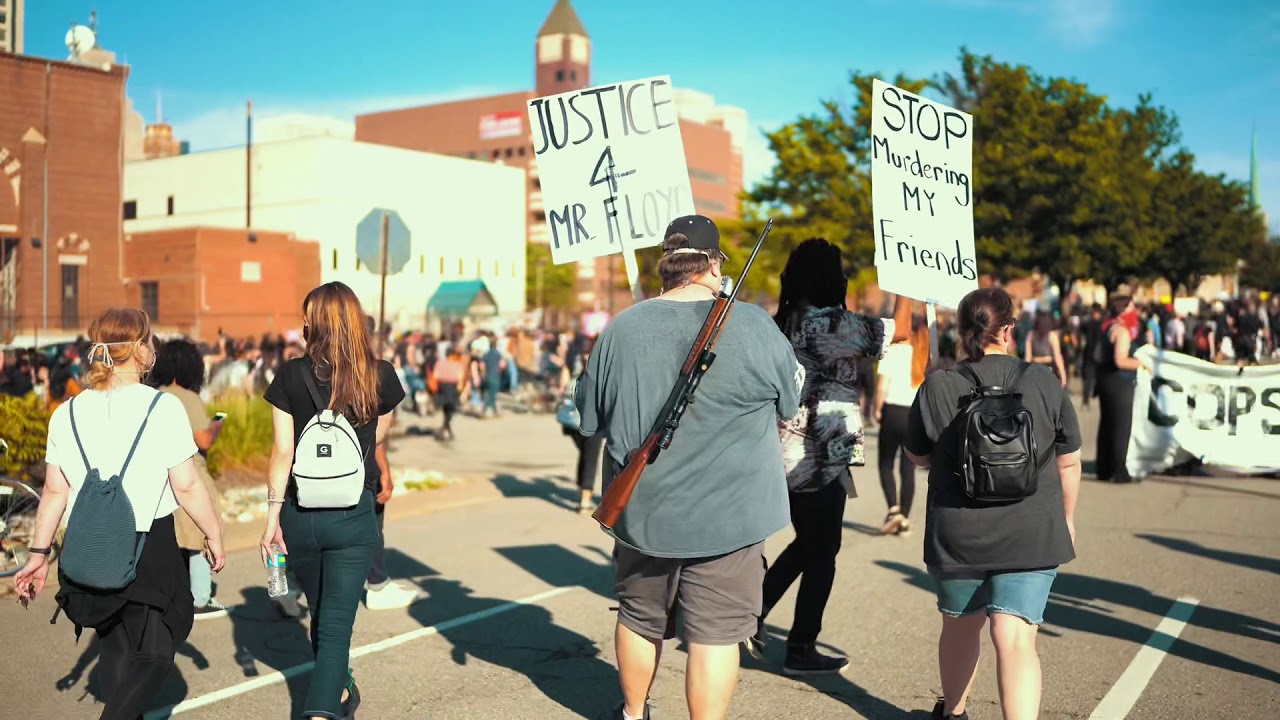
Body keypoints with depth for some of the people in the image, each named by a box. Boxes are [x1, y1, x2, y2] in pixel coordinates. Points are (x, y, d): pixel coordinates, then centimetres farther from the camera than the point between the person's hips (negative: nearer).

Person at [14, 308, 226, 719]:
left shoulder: (68, 414, 2)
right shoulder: (163, 407, -12)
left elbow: (55, 491, 3)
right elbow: (186, 486, -12)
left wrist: (39, 553, 11)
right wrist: (214, 536, 0)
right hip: (149, 543, -5)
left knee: (115, 645, 23)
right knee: (153, 652, 8)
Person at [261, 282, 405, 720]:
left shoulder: (292, 376, -7)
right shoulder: (382, 376, -4)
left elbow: (282, 453, -8)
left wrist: (272, 518, -2)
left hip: (300, 514, 2)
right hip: (353, 515, -1)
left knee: (322, 613, 22)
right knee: (337, 624, 1)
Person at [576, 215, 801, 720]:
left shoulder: (620, 329, -5)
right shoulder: (753, 327, -13)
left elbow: (590, 421, 5)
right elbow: (790, 403, 2)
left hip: (642, 513, 4)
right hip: (728, 517, -3)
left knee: (639, 619, 21)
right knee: (716, 633, 6)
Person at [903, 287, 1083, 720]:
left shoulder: (937, 387, -8)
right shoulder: (1044, 383, -4)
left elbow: (917, 456, 7)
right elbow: (1069, 462, 5)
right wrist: (1066, 517, 20)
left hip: (957, 534, 1)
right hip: (1032, 534, 0)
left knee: (960, 625, 21)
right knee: (1015, 639, -2)